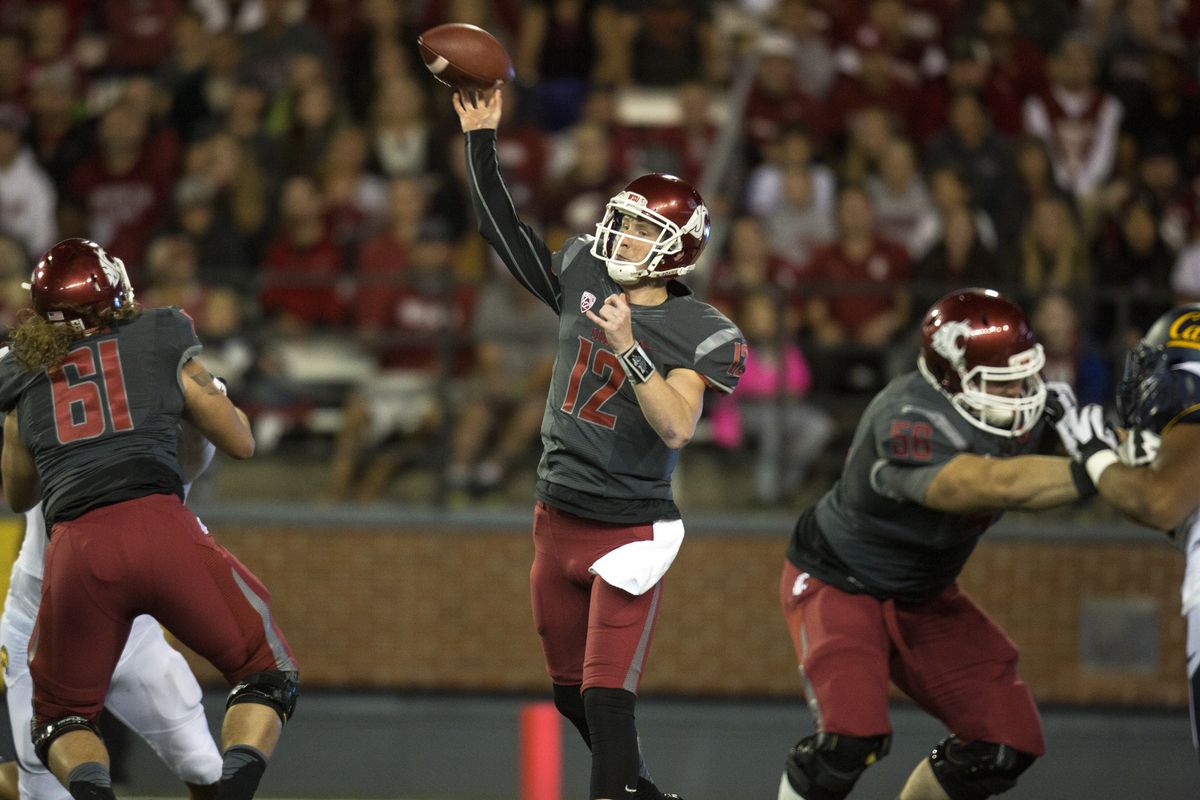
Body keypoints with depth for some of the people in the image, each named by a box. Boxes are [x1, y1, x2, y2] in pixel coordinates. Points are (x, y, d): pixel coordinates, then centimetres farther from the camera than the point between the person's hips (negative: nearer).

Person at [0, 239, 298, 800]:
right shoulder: (162, 344, 16)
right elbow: (241, 443, 23)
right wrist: (205, 391, 41)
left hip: (74, 549, 2)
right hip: (160, 526, -2)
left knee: (61, 716, 21)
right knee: (268, 675, 14)